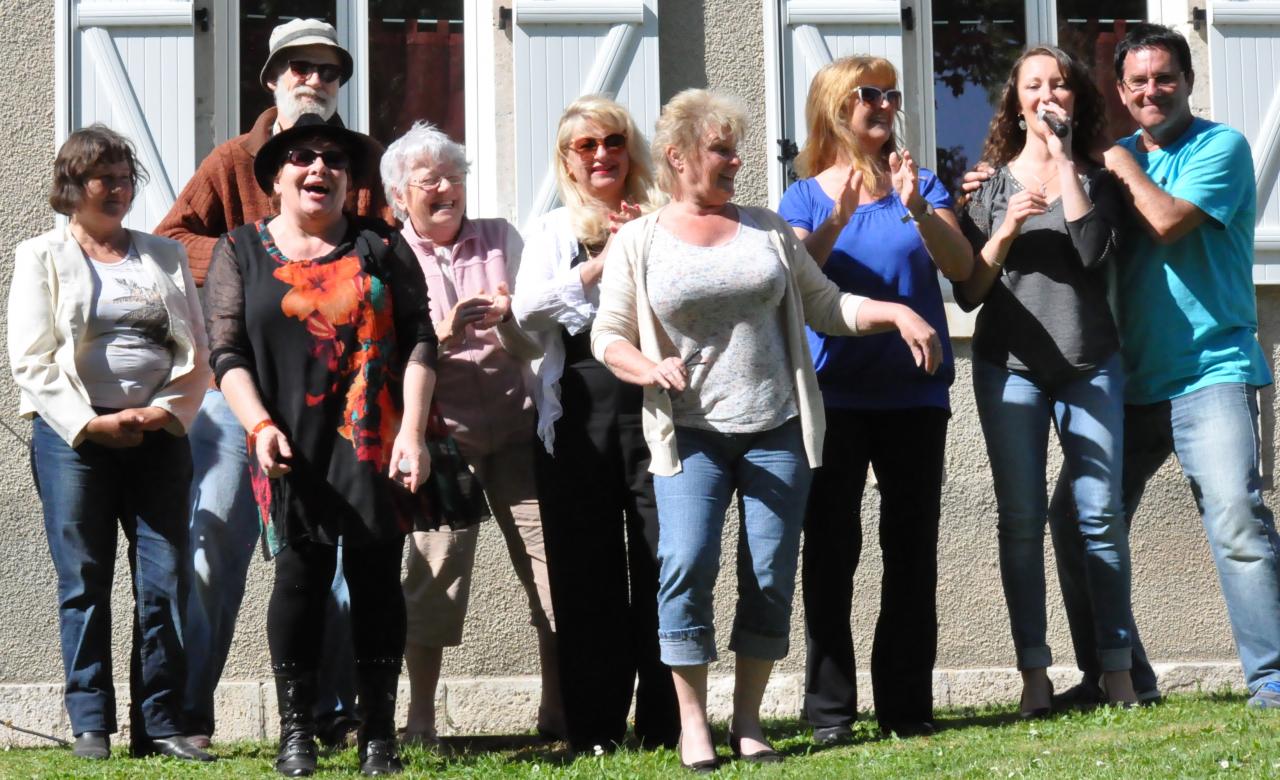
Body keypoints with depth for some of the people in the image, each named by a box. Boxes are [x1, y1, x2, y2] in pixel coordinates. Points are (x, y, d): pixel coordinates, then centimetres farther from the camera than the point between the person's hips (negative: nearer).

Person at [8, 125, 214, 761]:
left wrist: (166, 410, -4)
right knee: (84, 583, -2)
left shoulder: (166, 256, 17)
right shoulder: (42, 258, 7)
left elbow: (197, 354, 13)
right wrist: (89, 423, -11)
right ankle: (90, 726, 3)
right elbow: (31, 361, -2)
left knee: (165, 580, -3)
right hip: (74, 436, -3)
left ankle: (161, 724, 1)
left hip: (158, 437, 3)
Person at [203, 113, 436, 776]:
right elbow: (226, 351, 4)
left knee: (377, 575, -1)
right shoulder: (241, 252, 11)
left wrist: (412, 432, -5)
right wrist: (261, 427, -11)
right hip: (292, 449, -1)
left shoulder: (380, 248, 11)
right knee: (301, 572, -5)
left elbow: (418, 343, 6)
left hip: (374, 445, 1)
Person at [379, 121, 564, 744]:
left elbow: (535, 348, 8)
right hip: (441, 430, -3)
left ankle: (557, 708, 4)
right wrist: (444, 336, -21)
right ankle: (421, 714, 1)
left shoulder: (500, 240, 12)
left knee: (551, 554, -4)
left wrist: (507, 323, -14)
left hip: (514, 424, 3)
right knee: (435, 567, -9)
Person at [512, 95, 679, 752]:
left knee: (660, 557, -6)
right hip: (576, 409, 2)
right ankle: (594, 727, 7)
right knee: (585, 569, 2)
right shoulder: (552, 230, 16)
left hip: (654, 401, -1)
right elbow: (528, 310, 0)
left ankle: (666, 724, 0)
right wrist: (603, 262, -4)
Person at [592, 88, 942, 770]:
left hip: (777, 430, 2)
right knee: (687, 564, -15)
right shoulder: (638, 241, 6)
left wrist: (896, 313, 1)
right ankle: (693, 725, -5)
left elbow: (826, 307, 15)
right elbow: (608, 335, 6)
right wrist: (650, 368, -13)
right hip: (691, 432, -2)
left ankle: (747, 723, 9)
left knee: (771, 574, -2)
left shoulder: (767, 229, 13)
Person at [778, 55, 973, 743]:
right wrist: (838, 220, -21)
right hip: (834, 394, -2)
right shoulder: (806, 197, 5)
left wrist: (919, 211, -19)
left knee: (912, 550, 2)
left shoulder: (919, 183, 9)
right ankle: (829, 710, -2)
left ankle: (907, 704, 6)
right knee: (830, 551, -3)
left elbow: (961, 267, -4)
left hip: (914, 393, 2)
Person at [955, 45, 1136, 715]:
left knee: (1100, 515, -5)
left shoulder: (1097, 179, 8)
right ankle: (1034, 672, 2)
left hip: (1090, 364, 0)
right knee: (1021, 521, -1)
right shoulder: (991, 185, 8)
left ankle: (1117, 668, 1)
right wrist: (1006, 230, -12)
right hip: (1010, 366, 1)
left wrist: (1063, 158, -8)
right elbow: (967, 291, 4)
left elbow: (1094, 252, -12)